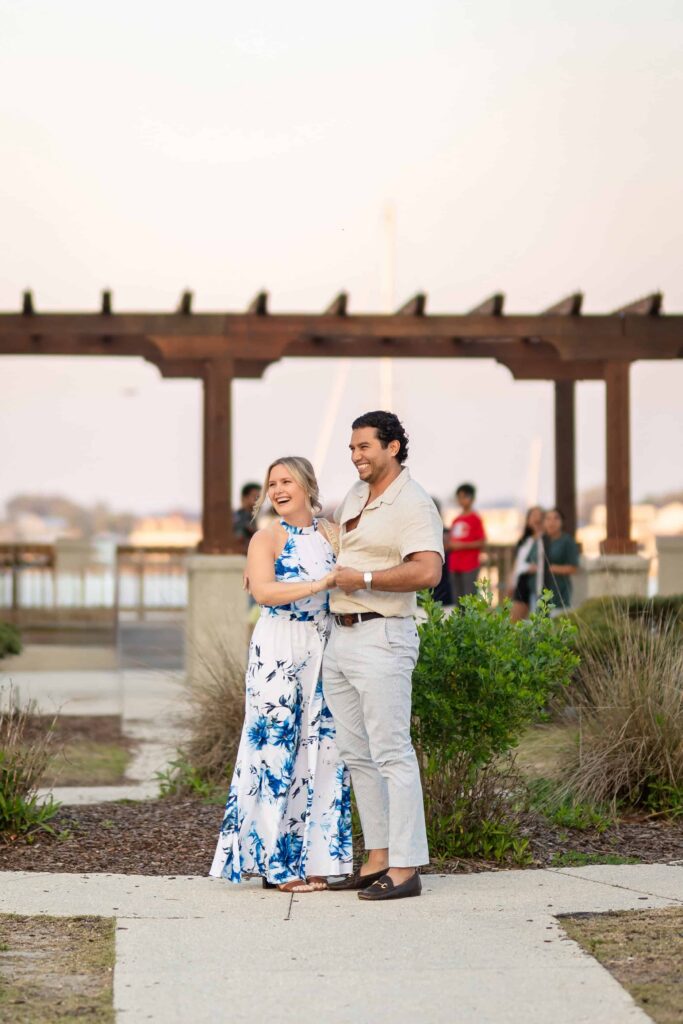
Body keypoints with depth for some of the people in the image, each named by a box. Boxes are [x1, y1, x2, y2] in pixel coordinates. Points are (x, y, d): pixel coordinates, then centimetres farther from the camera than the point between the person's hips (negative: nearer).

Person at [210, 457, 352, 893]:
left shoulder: (331, 534, 11)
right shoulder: (267, 538, -2)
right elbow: (263, 591, -20)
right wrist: (317, 585, -28)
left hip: (324, 651, 4)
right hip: (278, 651, -4)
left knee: (321, 751, 4)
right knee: (277, 749, -3)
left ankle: (314, 860, 11)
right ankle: (276, 862, 3)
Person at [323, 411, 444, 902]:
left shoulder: (413, 504, -10)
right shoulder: (354, 497, 16)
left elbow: (427, 571, -24)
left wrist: (363, 579, -18)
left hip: (381, 638, -9)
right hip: (340, 636, 9)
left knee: (391, 752, -9)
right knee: (357, 755, 11)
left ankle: (406, 868, -7)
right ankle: (379, 858, 17)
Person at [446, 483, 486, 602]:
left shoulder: (475, 518, -4)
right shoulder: (456, 519, 16)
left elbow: (482, 542, -9)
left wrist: (462, 545, -13)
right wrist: (448, 544, 4)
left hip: (469, 565, -7)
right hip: (455, 565, 7)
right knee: (457, 599, 7)